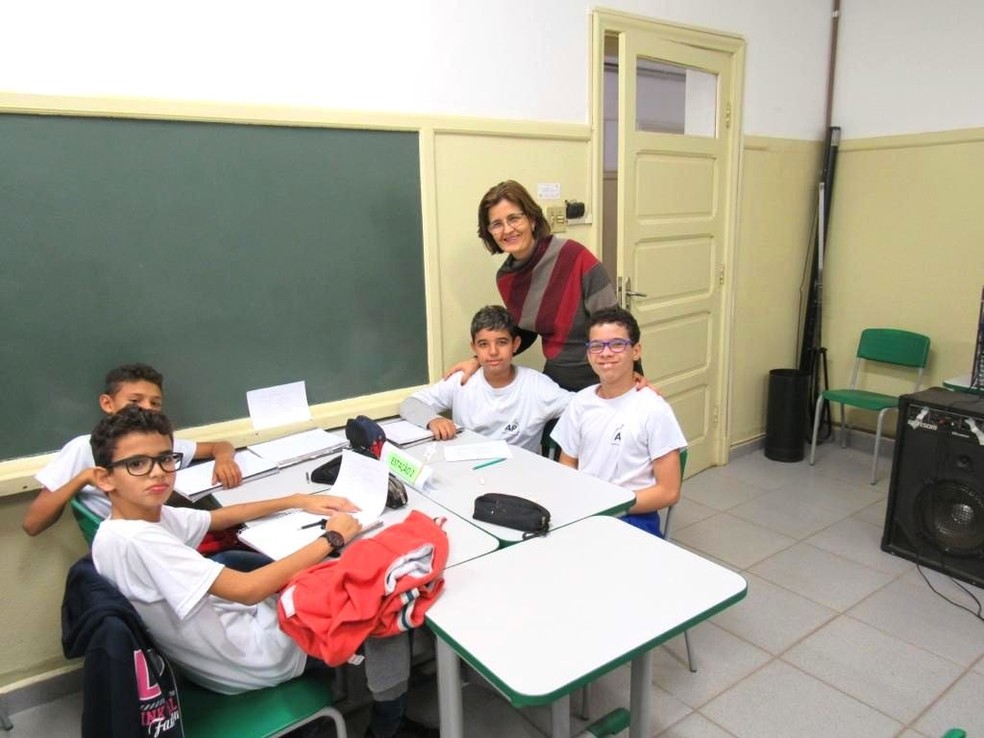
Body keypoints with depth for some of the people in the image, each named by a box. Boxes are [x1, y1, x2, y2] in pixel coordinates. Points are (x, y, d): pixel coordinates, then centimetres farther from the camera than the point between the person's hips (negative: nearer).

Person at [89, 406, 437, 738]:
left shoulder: (154, 515, -2)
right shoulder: (133, 540, -29)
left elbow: (219, 517, 15)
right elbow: (248, 590, -32)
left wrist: (298, 500, 7)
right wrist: (331, 539, -23)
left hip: (234, 622, 9)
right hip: (254, 657, -9)